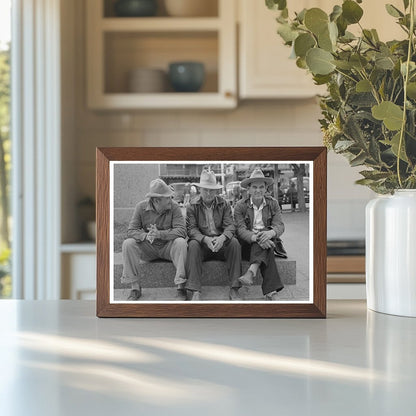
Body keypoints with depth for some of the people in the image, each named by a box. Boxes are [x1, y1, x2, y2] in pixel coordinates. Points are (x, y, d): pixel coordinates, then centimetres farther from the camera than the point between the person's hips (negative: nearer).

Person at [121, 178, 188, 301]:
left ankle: (180, 287, -30)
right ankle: (135, 288, -18)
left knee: (181, 242, -32)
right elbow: (131, 231, -12)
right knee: (128, 244, -24)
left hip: (168, 247, -1)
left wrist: (159, 234, -36)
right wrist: (146, 236, -34)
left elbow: (182, 231, -21)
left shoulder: (173, 207, -11)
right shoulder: (141, 207, -7)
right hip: (148, 249, 1)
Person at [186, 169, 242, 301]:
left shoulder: (224, 204, 5)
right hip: (202, 243, -1)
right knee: (193, 245, -32)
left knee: (234, 242, -28)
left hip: (221, 242, 1)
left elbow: (230, 226, -6)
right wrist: (206, 239, -29)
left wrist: (222, 238, -29)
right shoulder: (192, 206, 1)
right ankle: (195, 292, -37)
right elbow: (191, 229, -9)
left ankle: (234, 290, -29)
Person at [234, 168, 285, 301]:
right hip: (247, 245, -2)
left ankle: (252, 271, -50)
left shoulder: (273, 204, 6)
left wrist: (270, 233, -34)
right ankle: (271, 292, -48)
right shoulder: (240, 206, -1)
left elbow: (280, 226, -6)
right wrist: (255, 237, -36)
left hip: (269, 241, 2)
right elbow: (241, 230, -13)